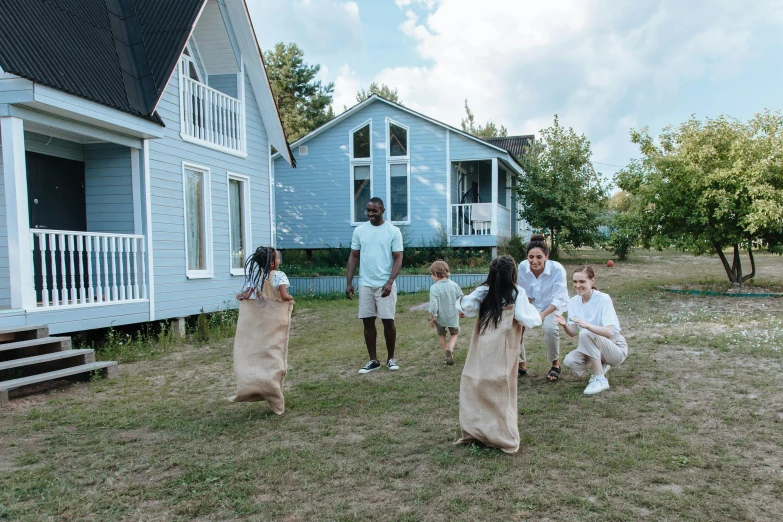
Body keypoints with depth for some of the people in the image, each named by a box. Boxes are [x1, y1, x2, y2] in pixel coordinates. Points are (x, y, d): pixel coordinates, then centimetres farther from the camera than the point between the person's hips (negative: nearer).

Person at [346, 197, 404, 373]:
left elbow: (398, 258, -5)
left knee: (388, 321, 1)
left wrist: (390, 282, -17)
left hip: (385, 284, -3)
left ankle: (391, 358, 18)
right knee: (368, 321, 6)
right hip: (365, 284, 3)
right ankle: (373, 360, 17)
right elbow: (353, 257, 9)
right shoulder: (359, 230, 5)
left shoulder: (393, 231, -3)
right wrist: (349, 283, 2)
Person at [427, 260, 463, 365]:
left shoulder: (434, 288, -19)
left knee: (441, 335, 23)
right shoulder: (454, 285, -6)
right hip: (453, 317, 3)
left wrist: (431, 319, -9)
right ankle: (450, 349, -3)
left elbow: (433, 306, -22)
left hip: (440, 317, -2)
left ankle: (446, 356, 25)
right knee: (454, 334, 24)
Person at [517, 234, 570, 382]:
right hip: (533, 305, 3)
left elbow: (558, 299, -29)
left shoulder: (557, 269, -30)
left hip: (554, 306, -3)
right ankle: (521, 365, 8)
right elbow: (524, 295, -9)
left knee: (549, 327, -31)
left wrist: (543, 315, -44)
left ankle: (555, 365, -2)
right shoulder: (522, 267, -22)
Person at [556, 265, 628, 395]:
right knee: (569, 361, -22)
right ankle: (601, 366, 11)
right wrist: (564, 325, -32)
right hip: (594, 347, 6)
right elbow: (573, 333, -9)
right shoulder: (573, 302, -2)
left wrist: (587, 325, -45)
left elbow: (608, 332, -29)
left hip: (616, 348, -6)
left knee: (585, 334, -32)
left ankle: (600, 379, -18)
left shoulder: (603, 299, -18)